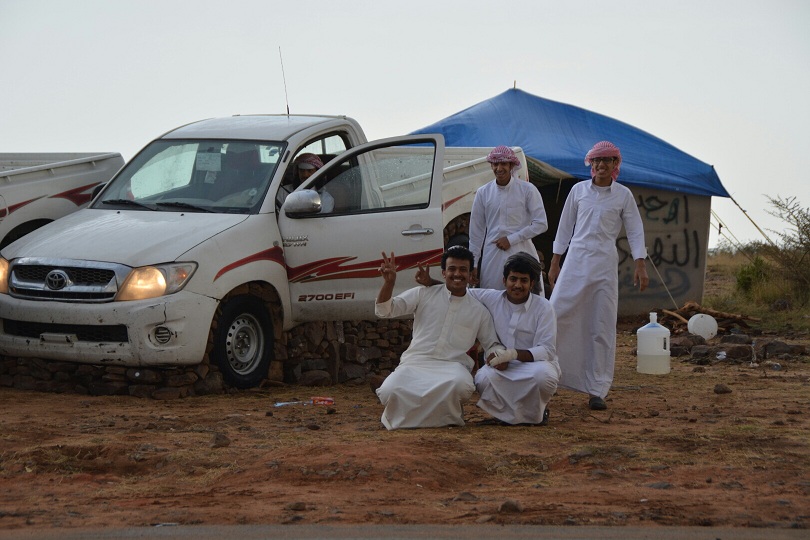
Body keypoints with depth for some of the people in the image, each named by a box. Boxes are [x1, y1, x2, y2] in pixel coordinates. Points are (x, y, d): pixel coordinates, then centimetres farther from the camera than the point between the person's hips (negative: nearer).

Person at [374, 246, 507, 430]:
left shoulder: (479, 311, 14)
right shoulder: (424, 294, 10)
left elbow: (492, 344, 20)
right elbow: (384, 311, 6)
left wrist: (499, 354, -6)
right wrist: (389, 282, -13)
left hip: (452, 367, 0)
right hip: (415, 363, 0)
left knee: (460, 385, -38)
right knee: (390, 391, -32)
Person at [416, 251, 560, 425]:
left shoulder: (543, 308, -9)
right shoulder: (492, 298, 2)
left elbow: (547, 350, -15)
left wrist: (513, 354, -29)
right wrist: (430, 283, -2)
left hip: (535, 362, -2)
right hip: (502, 366, 2)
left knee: (543, 374, -39)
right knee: (483, 378, -32)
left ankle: (539, 410, -3)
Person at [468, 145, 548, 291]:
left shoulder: (527, 190, -2)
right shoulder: (483, 193, 6)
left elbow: (541, 224, -4)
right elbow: (476, 231, 10)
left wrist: (511, 239, -8)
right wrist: (473, 264, 9)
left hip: (521, 253, -2)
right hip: (492, 257, 2)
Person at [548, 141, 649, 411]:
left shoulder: (623, 195, 5)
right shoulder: (578, 190, 8)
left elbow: (635, 231, 5)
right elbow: (565, 227, 12)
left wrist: (640, 265, -5)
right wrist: (554, 263, 11)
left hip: (605, 263, -1)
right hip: (575, 260, 1)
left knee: (602, 327, 0)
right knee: (556, 315, -9)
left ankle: (597, 391, 4)